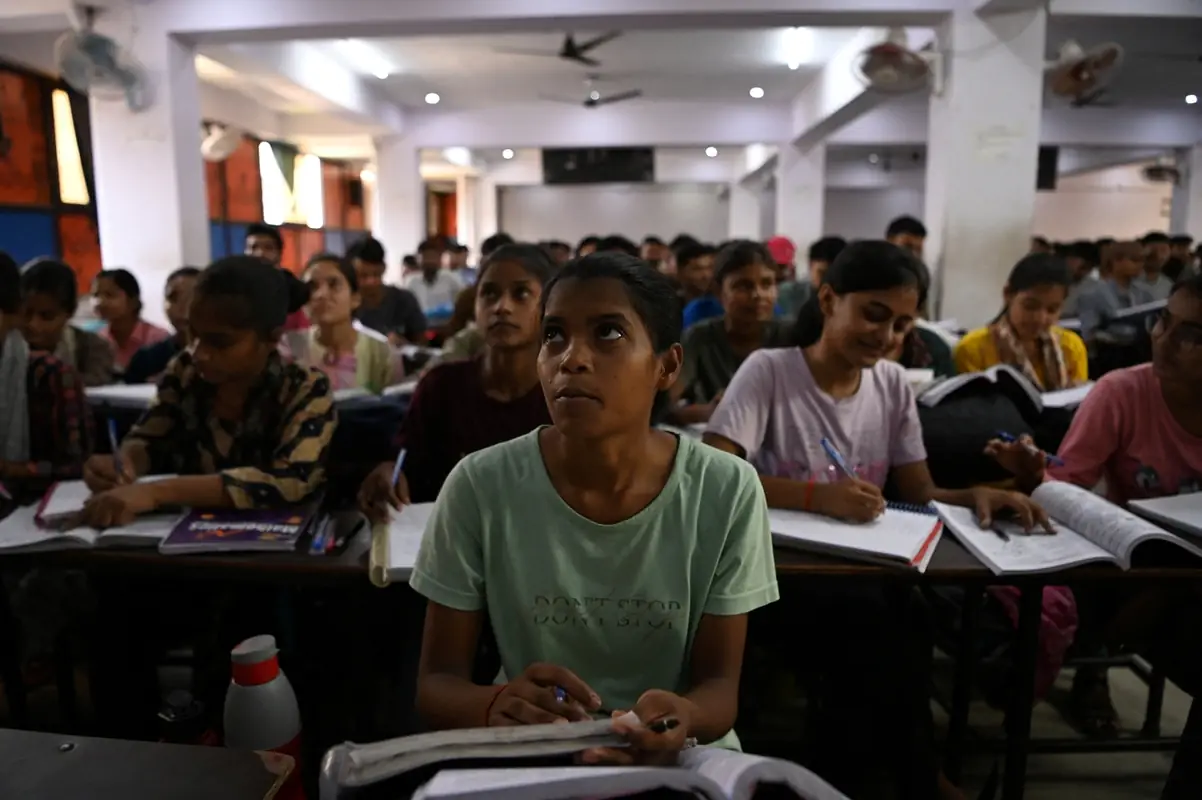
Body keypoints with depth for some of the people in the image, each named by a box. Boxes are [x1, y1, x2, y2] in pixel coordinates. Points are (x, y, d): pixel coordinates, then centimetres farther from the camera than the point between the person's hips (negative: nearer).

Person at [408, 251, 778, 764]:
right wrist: (496, 706, -28)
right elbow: (435, 683, -7)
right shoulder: (479, 487, -13)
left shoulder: (727, 493, -12)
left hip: (678, 760, 1)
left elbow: (719, 683, -7)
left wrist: (683, 719, -28)